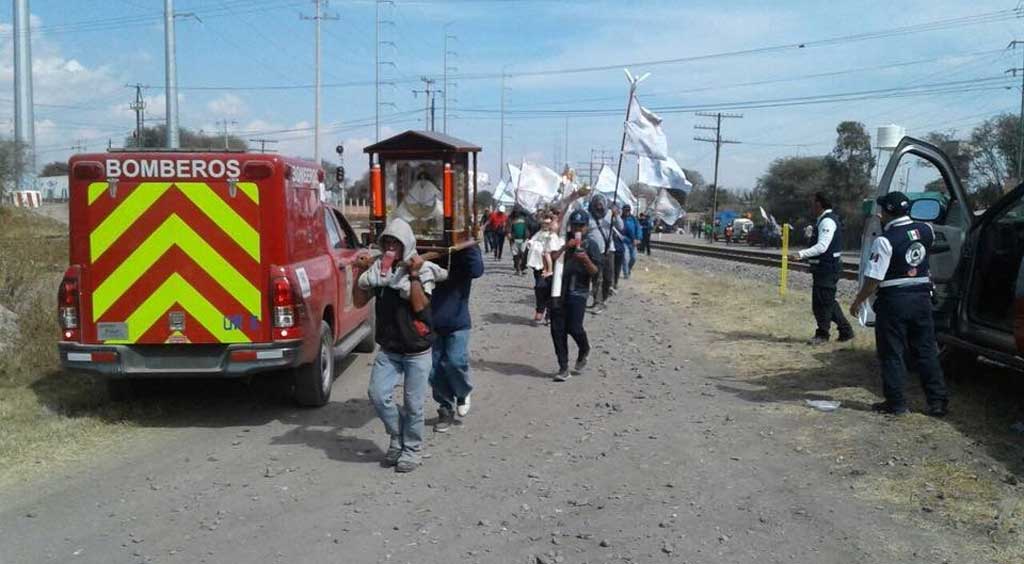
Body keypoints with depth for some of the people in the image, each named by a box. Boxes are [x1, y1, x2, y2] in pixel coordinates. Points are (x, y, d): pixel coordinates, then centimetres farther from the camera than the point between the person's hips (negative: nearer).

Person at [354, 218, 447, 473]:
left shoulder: (422, 270, -7)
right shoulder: (379, 270, 2)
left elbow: (420, 306, -18)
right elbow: (359, 301, 2)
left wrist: (414, 274, -22)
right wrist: (362, 273, -8)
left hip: (417, 352, -3)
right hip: (388, 350, 4)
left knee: (413, 405, 2)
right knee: (378, 396, -6)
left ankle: (412, 450, 23)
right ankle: (397, 437, 19)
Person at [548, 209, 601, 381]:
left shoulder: (591, 244, 2)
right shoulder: (564, 240, 11)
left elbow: (595, 271, -4)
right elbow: (551, 259, -3)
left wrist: (586, 259, -21)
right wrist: (566, 247, -13)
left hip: (578, 291, -4)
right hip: (558, 290, 4)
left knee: (574, 328, -10)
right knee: (557, 330, 1)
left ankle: (584, 350, 24)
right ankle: (563, 368, 10)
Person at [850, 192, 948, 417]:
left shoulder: (885, 240, -17)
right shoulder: (926, 230, 2)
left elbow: (873, 279, -18)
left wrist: (858, 301, -4)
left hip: (894, 300, -6)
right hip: (921, 297, 6)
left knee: (891, 353, 6)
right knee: (926, 351, 14)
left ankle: (895, 403, 12)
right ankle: (938, 401, 17)